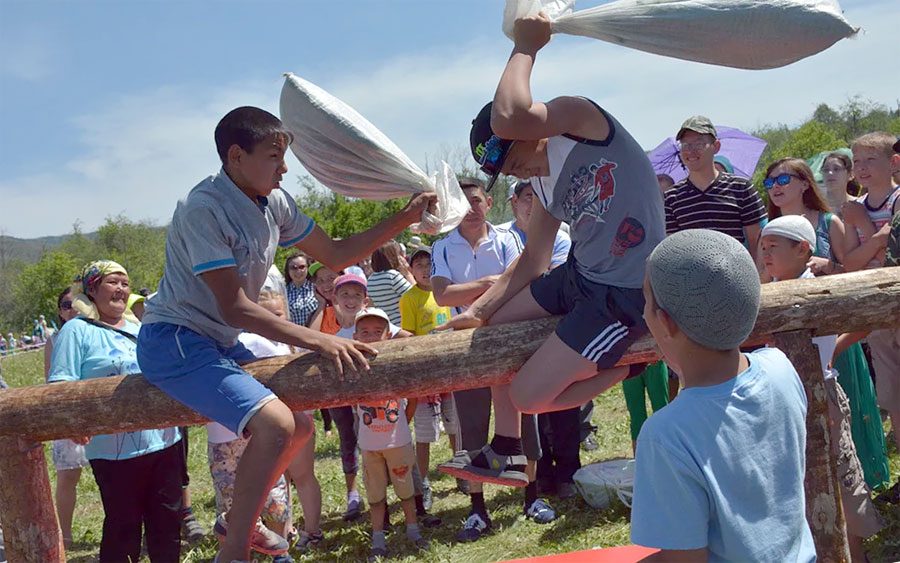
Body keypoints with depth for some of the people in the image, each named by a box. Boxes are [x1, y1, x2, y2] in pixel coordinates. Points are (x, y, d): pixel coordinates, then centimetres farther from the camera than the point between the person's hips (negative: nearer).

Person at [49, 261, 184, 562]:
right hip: (116, 450, -6)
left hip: (165, 440, 6)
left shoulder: (138, 328, 17)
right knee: (123, 527, 3)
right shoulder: (76, 331, -2)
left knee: (167, 523, 13)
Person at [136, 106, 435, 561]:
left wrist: (403, 218, -1)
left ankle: (241, 520, 34)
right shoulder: (203, 209, -23)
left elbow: (335, 255, 9)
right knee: (274, 423, -28)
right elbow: (235, 307, -26)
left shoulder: (274, 203, 2)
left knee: (299, 428, 16)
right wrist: (319, 341, -30)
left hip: (222, 342, 9)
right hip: (174, 341, -9)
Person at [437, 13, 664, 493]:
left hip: (627, 292, -10)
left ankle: (628, 367, 11)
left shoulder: (579, 118, -15)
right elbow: (532, 261, 16)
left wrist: (525, 48, -18)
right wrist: (479, 309, 10)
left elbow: (508, 118, -34)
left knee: (528, 395, -11)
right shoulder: (543, 187, 10)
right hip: (579, 274, 10)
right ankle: (506, 454, 27)